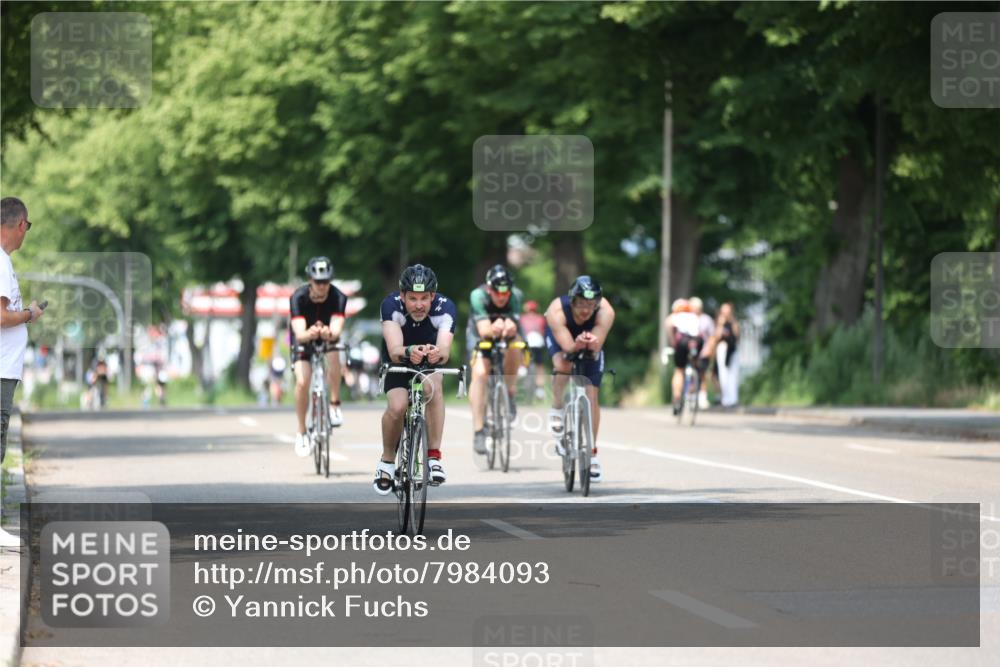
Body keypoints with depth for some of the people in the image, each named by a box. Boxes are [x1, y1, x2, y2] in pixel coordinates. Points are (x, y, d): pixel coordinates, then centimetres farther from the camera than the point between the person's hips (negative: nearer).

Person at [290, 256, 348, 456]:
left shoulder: (338, 297, -28)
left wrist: (329, 333, -65)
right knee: (302, 382, -21)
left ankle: (334, 405, -19)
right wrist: (310, 334, -63)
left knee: (334, 356, -35)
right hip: (304, 341, 0)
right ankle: (301, 433, -4)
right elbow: (299, 333, -40)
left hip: (328, 340, 0)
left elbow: (337, 330, -41)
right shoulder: (299, 297, -29)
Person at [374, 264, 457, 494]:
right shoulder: (391, 305, -32)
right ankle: (387, 460, 1)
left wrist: (438, 354, -69)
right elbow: (394, 350, -44)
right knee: (397, 406, -26)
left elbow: (445, 350, -45)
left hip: (431, 363, 0)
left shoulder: (445, 307, -31)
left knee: (432, 386, -33)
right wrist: (408, 353, -67)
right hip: (398, 362, 0)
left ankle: (434, 457, -26)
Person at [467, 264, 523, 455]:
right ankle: (478, 431, -21)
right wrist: (494, 329, -62)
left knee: (514, 348, -32)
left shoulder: (516, 296, -27)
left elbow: (513, 328, -36)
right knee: (479, 373, -23)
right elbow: (483, 330, -40)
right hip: (479, 334, -1)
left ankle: (508, 394, -9)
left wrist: (507, 328, -60)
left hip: (507, 337, 2)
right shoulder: (478, 296, -31)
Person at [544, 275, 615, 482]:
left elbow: (597, 348, -43)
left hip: (590, 339, 1)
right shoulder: (557, 311, -40)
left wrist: (592, 343, -66)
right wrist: (578, 345, -68)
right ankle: (557, 412, -7)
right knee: (563, 365, -34)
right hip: (560, 334, -1)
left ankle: (592, 454, 4)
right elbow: (567, 346, -46)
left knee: (592, 396, -6)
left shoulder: (605, 312, -37)